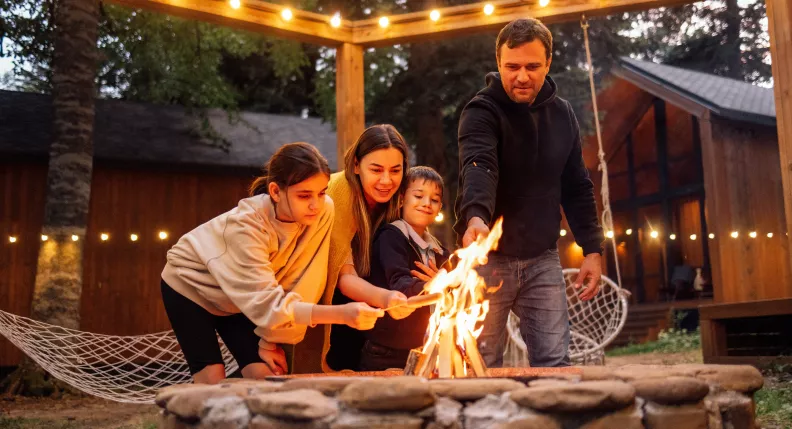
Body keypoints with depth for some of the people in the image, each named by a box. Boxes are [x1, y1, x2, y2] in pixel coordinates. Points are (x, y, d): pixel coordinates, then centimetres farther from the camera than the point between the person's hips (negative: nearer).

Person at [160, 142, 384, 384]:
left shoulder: (324, 212, -25)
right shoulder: (246, 224, -37)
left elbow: (299, 283, -18)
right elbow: (268, 304, -42)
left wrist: (271, 339, -18)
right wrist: (342, 314, -52)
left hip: (239, 299, 4)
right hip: (191, 285, -4)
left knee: (268, 376, -8)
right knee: (213, 383, -12)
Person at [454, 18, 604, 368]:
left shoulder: (562, 114, 5)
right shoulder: (482, 111, -12)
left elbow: (577, 188, 11)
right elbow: (478, 167, -32)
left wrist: (592, 248, 5)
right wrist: (475, 217, -51)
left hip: (542, 260, 4)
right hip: (489, 258, -4)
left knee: (554, 363, 4)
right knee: (482, 365, 4)